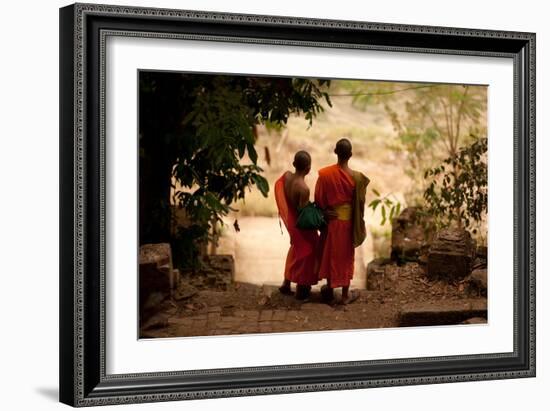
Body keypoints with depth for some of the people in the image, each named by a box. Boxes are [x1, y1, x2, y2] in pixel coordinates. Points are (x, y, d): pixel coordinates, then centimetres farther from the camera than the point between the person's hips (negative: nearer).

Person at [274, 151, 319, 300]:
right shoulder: (303, 188, -31)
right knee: (306, 254, 13)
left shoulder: (286, 176, -11)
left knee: (295, 251, 26)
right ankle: (302, 290, 24)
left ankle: (286, 284, 36)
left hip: (290, 220, 7)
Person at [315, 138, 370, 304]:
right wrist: (359, 225, 5)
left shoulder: (325, 174, -14)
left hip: (330, 220, 1)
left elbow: (319, 199, -7)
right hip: (348, 221, -1)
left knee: (329, 254, 18)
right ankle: (345, 294, 20)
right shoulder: (356, 177, -17)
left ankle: (329, 290, 30)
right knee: (345, 256, 11)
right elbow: (359, 203, -9)